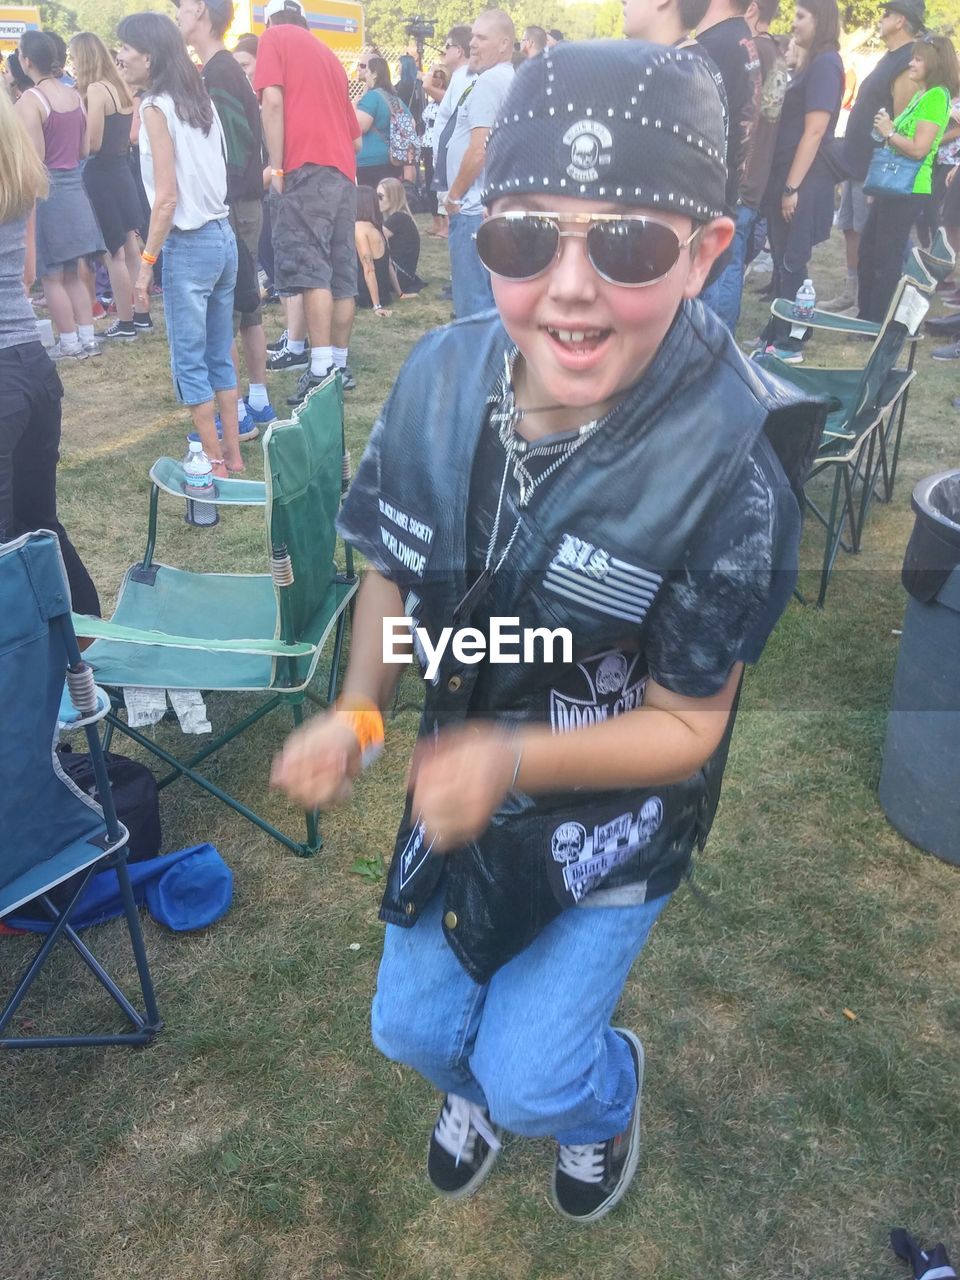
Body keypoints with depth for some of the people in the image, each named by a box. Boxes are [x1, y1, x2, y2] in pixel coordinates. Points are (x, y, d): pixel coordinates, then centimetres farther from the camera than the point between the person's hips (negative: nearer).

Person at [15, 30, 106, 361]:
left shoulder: (29, 101, -14)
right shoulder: (75, 96, 7)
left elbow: (34, 159, -16)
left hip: (46, 190, -7)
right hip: (74, 187, 7)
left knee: (51, 276, 2)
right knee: (72, 273, 15)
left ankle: (69, 344, 6)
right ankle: (88, 338, 16)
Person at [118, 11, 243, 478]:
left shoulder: (156, 107, -10)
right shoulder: (201, 102, 11)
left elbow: (167, 197, -15)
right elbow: (211, 177, 8)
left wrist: (147, 260, -11)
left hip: (188, 244, -8)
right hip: (222, 236, 8)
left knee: (190, 362, 2)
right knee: (219, 356, 14)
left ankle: (214, 463, 7)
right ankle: (232, 453, 19)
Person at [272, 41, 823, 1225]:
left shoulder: (726, 474, -29)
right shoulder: (441, 379, -18)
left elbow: (686, 726, -20)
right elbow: (394, 567, -1)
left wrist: (511, 756, -34)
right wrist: (356, 713, -15)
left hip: (608, 824, -4)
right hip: (457, 788, 4)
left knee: (529, 1079, 9)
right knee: (412, 1028, 21)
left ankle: (602, 1095, 49)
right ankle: (467, 1088, 61)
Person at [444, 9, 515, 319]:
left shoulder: (488, 81, -12)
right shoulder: (512, 80, 18)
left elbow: (479, 150, -19)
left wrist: (454, 194, -7)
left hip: (474, 210, -10)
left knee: (472, 301, -6)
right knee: (494, 295, 14)